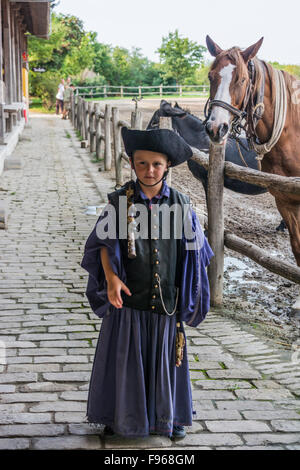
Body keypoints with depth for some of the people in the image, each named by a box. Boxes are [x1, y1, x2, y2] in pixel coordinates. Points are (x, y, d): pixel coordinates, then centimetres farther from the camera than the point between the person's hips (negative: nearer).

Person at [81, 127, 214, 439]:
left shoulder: (179, 203, -2)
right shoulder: (120, 201, -4)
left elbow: (192, 249, 6)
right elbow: (104, 243, -1)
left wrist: (187, 295, 4)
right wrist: (111, 277, -17)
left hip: (166, 300, 1)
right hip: (129, 298, -1)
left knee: (165, 359, 12)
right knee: (125, 359, 8)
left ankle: (169, 417, 30)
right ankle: (121, 417, 26)